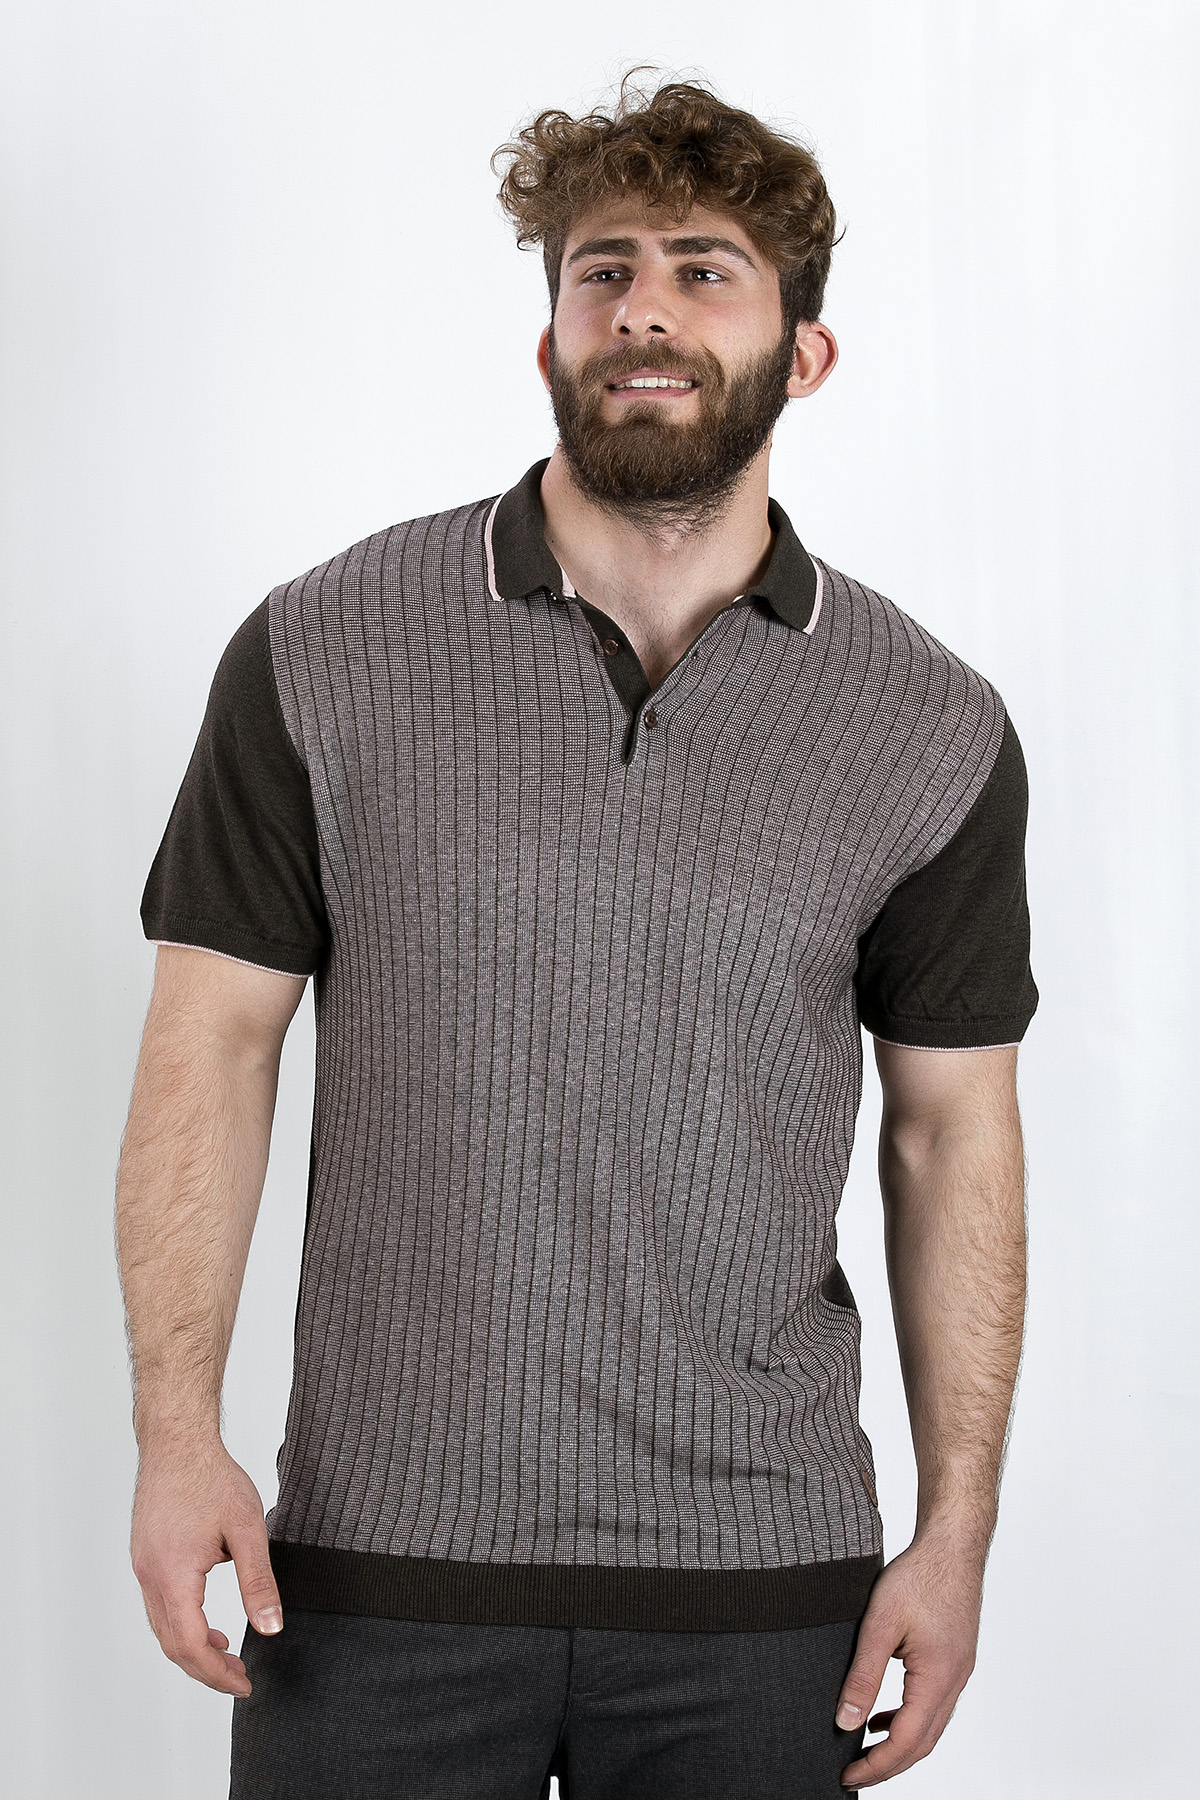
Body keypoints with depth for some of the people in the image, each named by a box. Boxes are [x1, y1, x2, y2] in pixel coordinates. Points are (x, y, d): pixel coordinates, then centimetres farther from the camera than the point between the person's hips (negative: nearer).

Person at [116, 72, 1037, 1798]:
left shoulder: (935, 729, 1)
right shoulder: (321, 654, -2)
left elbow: (955, 1135, 5)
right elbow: (212, 1040, 0)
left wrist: (957, 1530, 3)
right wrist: (178, 1430, -8)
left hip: (762, 1588, 1)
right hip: (379, 1563, 0)